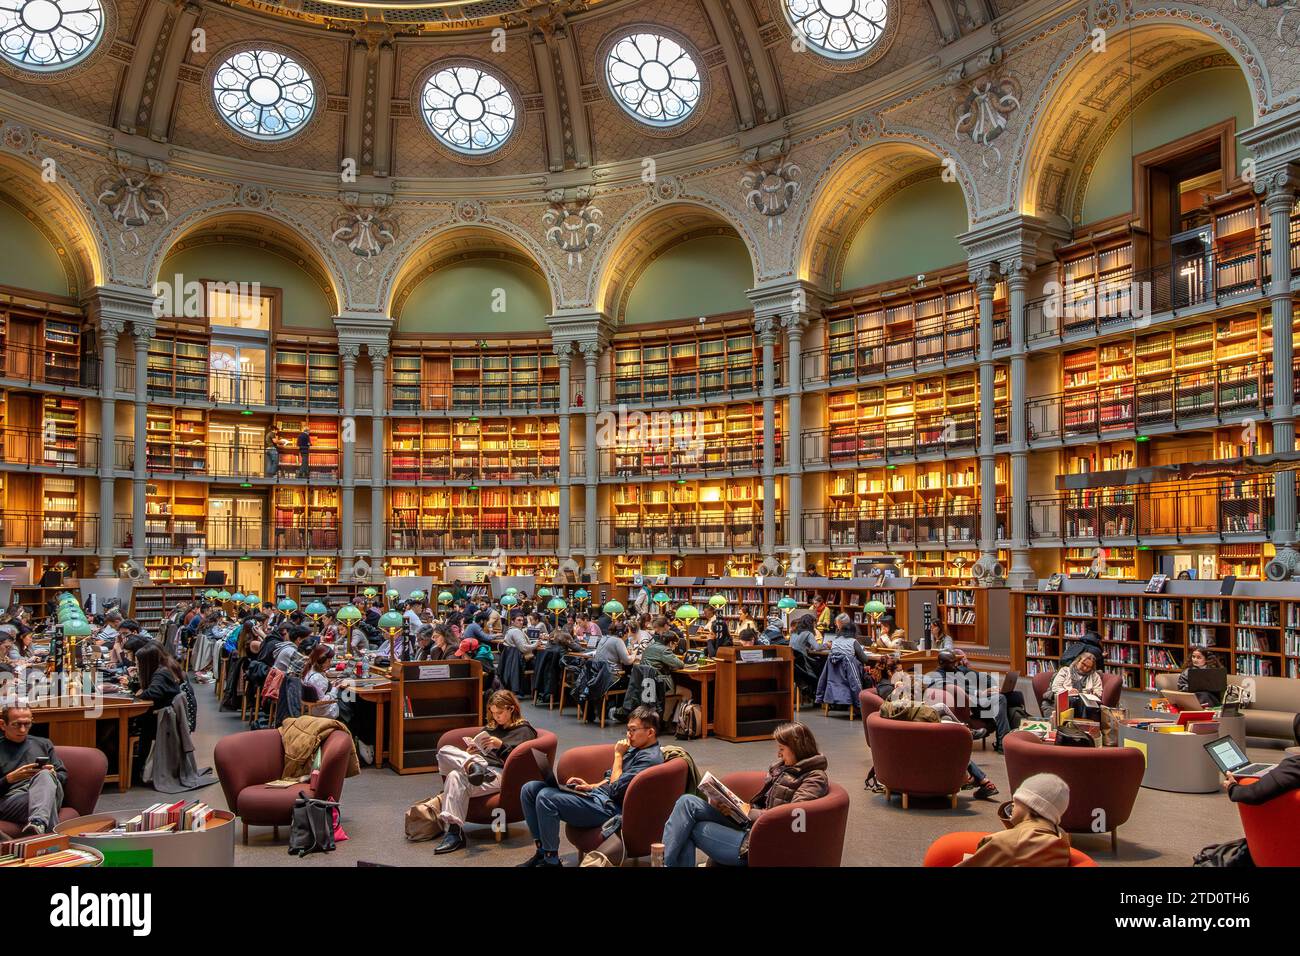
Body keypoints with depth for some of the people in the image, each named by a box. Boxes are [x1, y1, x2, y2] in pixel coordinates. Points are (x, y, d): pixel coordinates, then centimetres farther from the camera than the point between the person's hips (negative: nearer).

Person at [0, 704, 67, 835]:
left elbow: (63, 775, 23)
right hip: (11, 798, -2)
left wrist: (51, 775, 0)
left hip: (49, 794, 2)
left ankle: (38, 823, -59)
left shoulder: (43, 744, 27)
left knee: (44, 776, -36)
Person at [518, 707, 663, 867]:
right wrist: (591, 786, 9)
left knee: (546, 797, -26)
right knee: (530, 789, 0)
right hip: (597, 793, 10)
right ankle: (542, 851, 5)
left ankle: (551, 860, -12)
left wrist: (618, 755, -10)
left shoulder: (651, 758, -14)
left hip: (608, 806, -10)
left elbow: (616, 790, -18)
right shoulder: (636, 748, 16)